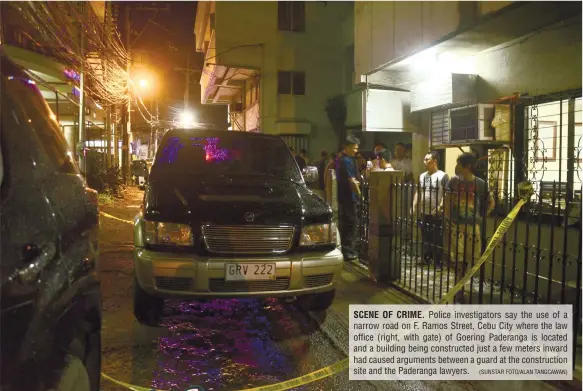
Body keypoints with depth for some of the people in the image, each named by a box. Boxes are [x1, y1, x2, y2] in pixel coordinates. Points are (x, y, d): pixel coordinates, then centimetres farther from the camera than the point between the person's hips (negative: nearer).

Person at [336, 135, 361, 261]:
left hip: (342, 196, 10)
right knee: (350, 225, -4)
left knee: (344, 223, 14)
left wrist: (354, 182, 16)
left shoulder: (340, 159, 13)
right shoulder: (347, 161, -18)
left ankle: (346, 249, 23)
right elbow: (352, 180, -20)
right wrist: (358, 192, -10)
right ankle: (348, 252, -1)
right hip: (349, 197, -10)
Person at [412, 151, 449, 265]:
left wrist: (439, 207, -22)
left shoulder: (443, 176, -7)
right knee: (425, 239, 14)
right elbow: (418, 192, 15)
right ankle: (426, 261, 25)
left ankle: (438, 263, 9)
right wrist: (414, 207, 6)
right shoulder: (422, 176, 12)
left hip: (436, 215, -6)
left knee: (437, 240, 0)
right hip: (423, 213, 6)